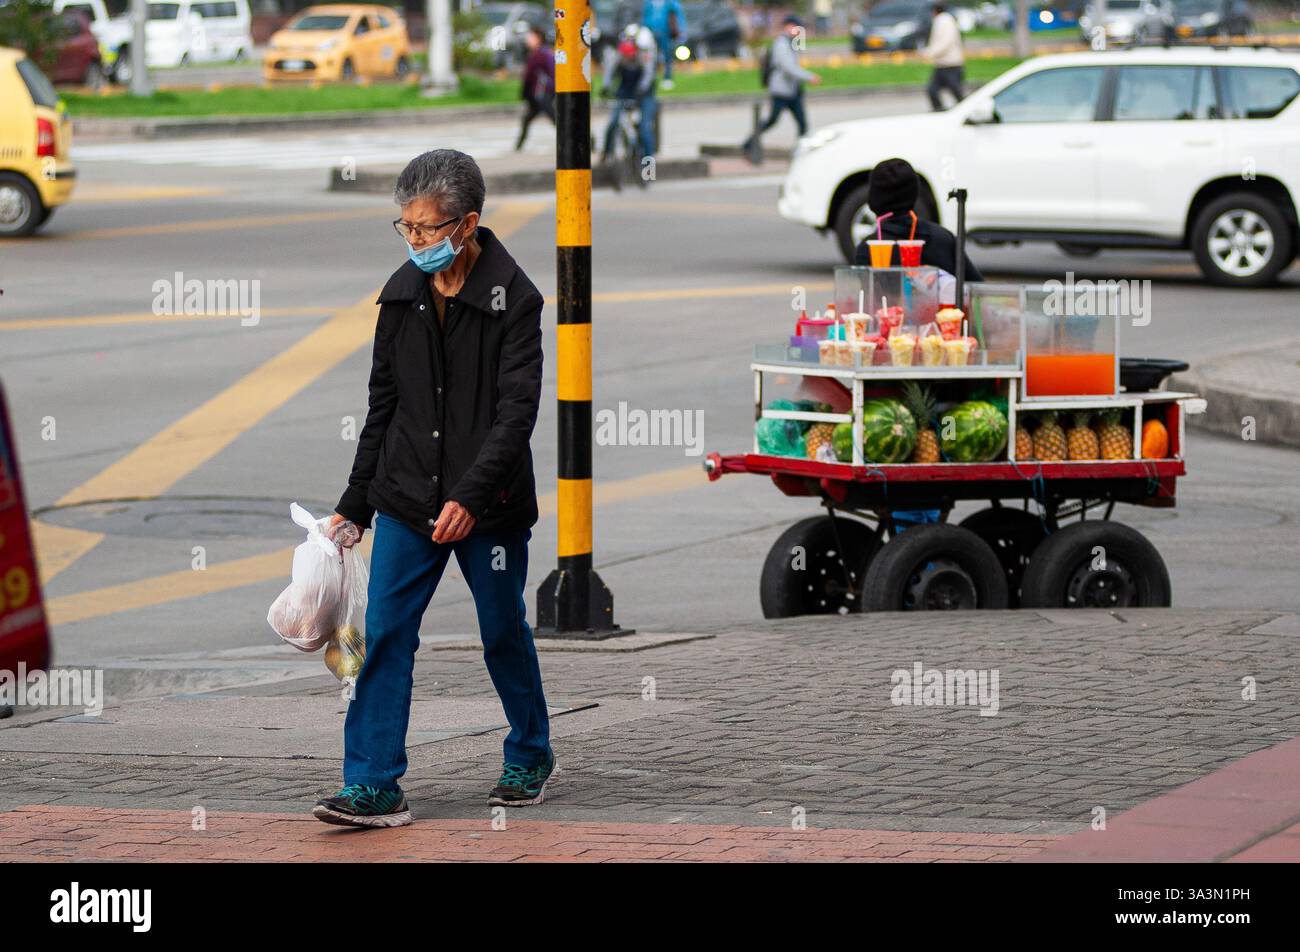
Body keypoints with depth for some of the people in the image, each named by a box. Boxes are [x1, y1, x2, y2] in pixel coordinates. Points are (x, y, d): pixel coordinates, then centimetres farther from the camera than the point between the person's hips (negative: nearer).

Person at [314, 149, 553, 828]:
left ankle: (530, 756, 31)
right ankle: (373, 785, -5)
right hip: (407, 503, 4)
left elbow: (517, 410, -17)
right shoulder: (403, 294, 6)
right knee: (385, 633, -4)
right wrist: (354, 507, 15)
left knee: (504, 633, 10)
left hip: (488, 509, -4)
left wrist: (470, 496, -27)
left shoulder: (513, 298, -10)